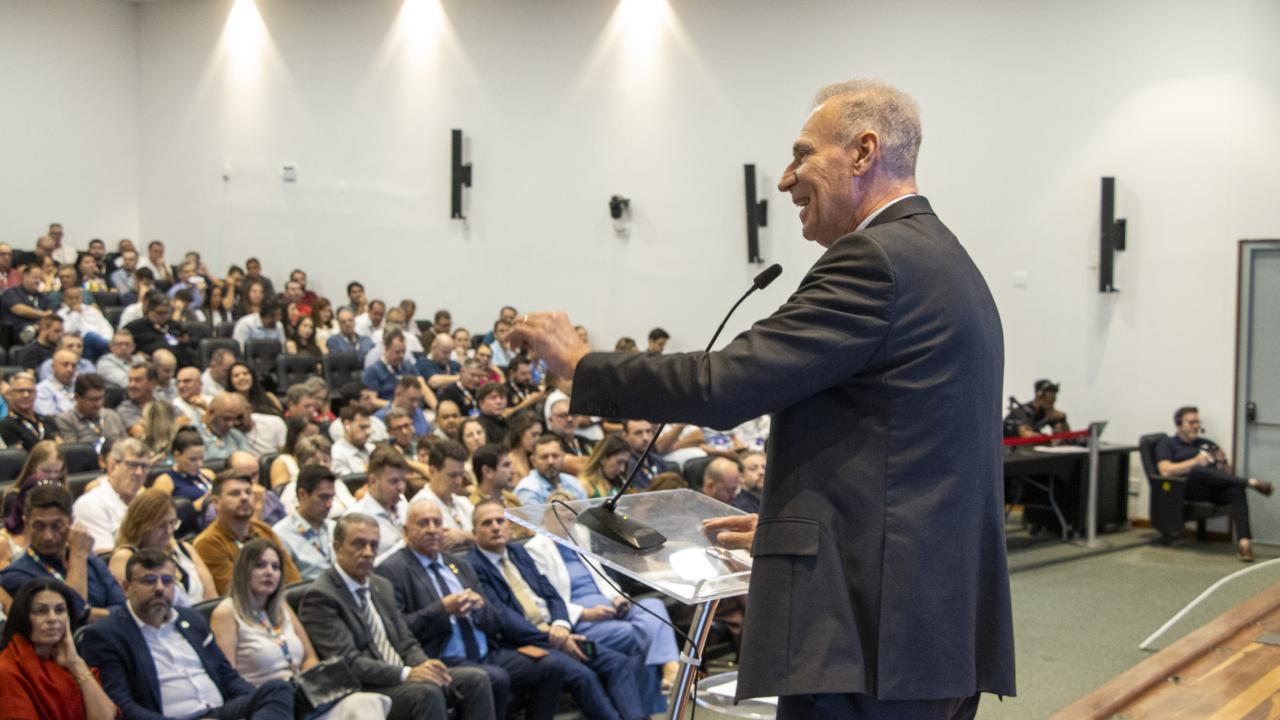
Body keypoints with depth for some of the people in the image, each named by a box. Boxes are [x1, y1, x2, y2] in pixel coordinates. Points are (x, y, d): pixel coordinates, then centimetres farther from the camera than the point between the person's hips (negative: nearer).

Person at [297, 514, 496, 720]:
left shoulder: (382, 586, 17)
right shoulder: (320, 596, -9)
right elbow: (348, 662, -18)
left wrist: (424, 665, -7)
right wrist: (407, 674, -26)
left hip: (401, 677, 8)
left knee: (476, 679, -10)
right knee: (427, 692, -32)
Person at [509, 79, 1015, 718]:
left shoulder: (874, 259, -13)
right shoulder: (948, 263, 17)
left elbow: (723, 386, -18)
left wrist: (579, 364, -4)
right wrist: (790, 523, 27)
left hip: (869, 636, -10)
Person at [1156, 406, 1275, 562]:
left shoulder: (1207, 443, 31)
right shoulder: (1167, 443, 17)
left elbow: (1227, 473, 27)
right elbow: (1165, 470, -2)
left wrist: (1223, 463, 4)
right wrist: (1195, 462, -9)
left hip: (1216, 490, 4)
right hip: (1189, 488, -4)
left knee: (1236, 489, -32)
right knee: (1198, 471, -39)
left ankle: (1244, 540, -46)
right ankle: (1251, 482, -34)